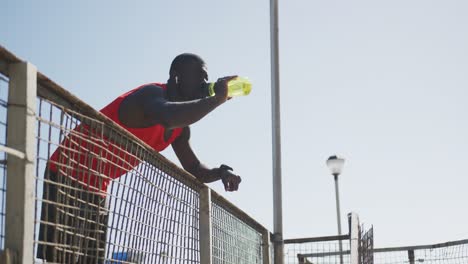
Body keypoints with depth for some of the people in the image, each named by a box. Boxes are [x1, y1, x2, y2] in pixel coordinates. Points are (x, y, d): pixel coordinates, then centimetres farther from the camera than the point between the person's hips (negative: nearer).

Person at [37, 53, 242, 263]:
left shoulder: (180, 129, 8)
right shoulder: (153, 94, -22)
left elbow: (194, 169, 16)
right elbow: (169, 117, -47)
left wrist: (221, 172, -6)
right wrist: (217, 98, -37)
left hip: (96, 188, 10)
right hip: (68, 175, -10)